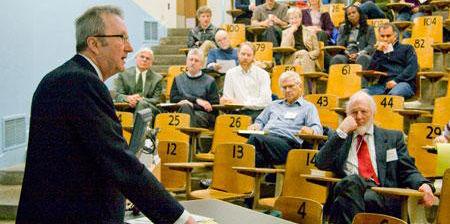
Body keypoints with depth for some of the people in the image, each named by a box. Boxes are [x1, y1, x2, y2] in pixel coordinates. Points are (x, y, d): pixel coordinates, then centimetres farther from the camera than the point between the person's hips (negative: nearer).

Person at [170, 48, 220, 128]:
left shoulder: (210, 81, 18)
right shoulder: (178, 79, 26)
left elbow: (214, 104, 5)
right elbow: (173, 99, 10)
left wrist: (192, 104, -6)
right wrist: (197, 100, -1)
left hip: (203, 114, -1)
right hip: (183, 112, 2)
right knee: (185, 107, -35)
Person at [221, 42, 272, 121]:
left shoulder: (263, 74, 7)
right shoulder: (230, 73, 13)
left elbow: (265, 101, -5)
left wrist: (241, 103, -15)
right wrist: (224, 101, -17)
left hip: (258, 112, -1)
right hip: (239, 112, 2)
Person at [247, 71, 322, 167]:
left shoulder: (308, 107, 22)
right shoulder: (274, 104, 38)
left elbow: (318, 129, 8)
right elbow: (260, 121, 39)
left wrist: (310, 130, -18)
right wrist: (256, 126, 13)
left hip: (287, 141, -4)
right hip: (265, 136, 4)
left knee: (258, 140, -38)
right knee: (254, 138, -37)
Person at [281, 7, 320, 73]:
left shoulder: (309, 32, 17)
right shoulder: (285, 32, 19)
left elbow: (317, 51, 12)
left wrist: (308, 55, -10)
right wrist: (291, 32, 1)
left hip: (307, 59, 1)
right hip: (292, 60, 0)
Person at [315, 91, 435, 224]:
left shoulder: (393, 138, 24)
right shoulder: (338, 138, 25)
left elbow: (408, 171, 16)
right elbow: (321, 164, 9)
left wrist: (423, 184, -8)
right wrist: (341, 132, 4)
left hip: (383, 198, -1)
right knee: (352, 181, -37)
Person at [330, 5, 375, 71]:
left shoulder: (369, 29, 18)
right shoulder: (343, 28, 26)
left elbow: (371, 46, 6)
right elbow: (340, 46, 16)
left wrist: (358, 54, -12)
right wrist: (347, 54, -6)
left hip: (361, 55, -2)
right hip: (346, 55, 2)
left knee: (362, 58, -38)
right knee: (337, 58, -33)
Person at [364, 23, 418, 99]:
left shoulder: (406, 48, 20)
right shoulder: (379, 52, 28)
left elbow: (412, 67, 2)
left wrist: (397, 80, -12)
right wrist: (378, 52, 6)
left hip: (403, 83, -3)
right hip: (383, 84, 3)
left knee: (394, 93, -40)